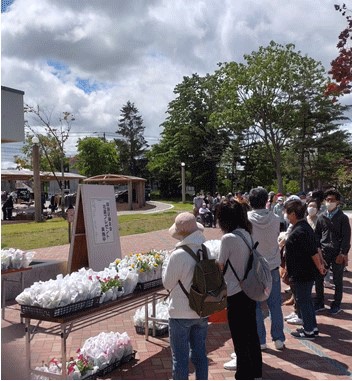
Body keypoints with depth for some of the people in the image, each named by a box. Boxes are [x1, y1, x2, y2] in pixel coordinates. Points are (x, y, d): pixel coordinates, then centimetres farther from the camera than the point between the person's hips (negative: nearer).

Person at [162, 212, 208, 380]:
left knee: (180, 357, 9)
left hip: (181, 314, -5)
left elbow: (168, 284, -10)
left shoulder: (178, 255, -23)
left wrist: (166, 264, 2)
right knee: (200, 353, 20)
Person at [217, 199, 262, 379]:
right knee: (251, 333, 21)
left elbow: (220, 266, -10)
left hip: (235, 294, -8)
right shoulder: (247, 233, 2)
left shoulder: (228, 238, -20)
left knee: (240, 338, 7)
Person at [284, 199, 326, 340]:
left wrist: (319, 267, -12)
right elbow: (315, 248, 13)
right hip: (307, 271, 10)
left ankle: (309, 331, 14)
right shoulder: (305, 226, 8)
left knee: (303, 300, 3)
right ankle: (312, 327, 30)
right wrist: (321, 262, 17)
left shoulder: (299, 232, -24)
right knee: (306, 299, 19)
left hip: (301, 274, -10)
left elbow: (313, 251, -24)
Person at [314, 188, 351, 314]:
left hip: (338, 254, -3)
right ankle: (319, 303, 20)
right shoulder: (321, 217, 6)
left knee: (337, 280, 8)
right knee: (318, 278, 5)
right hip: (323, 253, 4)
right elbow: (317, 234, 10)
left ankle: (336, 304, 23)